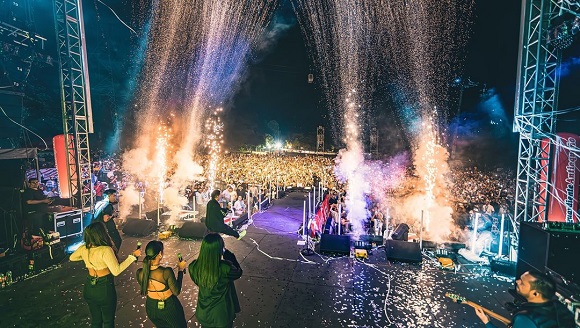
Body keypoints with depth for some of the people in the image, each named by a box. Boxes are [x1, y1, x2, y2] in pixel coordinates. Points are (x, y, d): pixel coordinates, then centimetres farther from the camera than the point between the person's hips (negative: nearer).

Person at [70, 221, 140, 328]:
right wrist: (133, 256, -25)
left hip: (89, 287, 6)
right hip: (105, 288, -6)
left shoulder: (83, 248, -7)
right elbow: (116, 271, -29)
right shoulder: (105, 250, -27)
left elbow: (72, 258, 15)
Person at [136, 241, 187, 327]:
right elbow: (176, 292, -19)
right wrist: (181, 270, -13)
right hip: (169, 307, -4)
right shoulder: (166, 272, -33)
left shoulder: (140, 273, -19)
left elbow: (144, 290, 2)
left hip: (152, 308, 4)